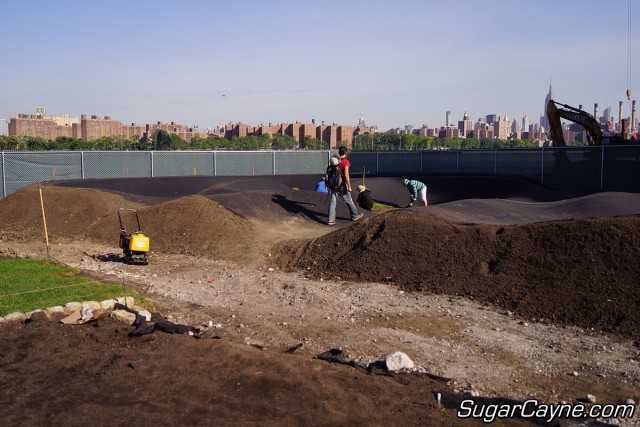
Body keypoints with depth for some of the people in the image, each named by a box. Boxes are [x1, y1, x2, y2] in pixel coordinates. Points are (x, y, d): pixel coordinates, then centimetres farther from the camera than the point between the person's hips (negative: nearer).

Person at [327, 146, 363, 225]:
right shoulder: (345, 162, -13)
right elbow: (346, 175, -19)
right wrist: (349, 186, -15)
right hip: (342, 186, -5)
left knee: (332, 202, 4)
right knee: (349, 201, 12)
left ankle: (331, 220, 0)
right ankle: (354, 216, 26)